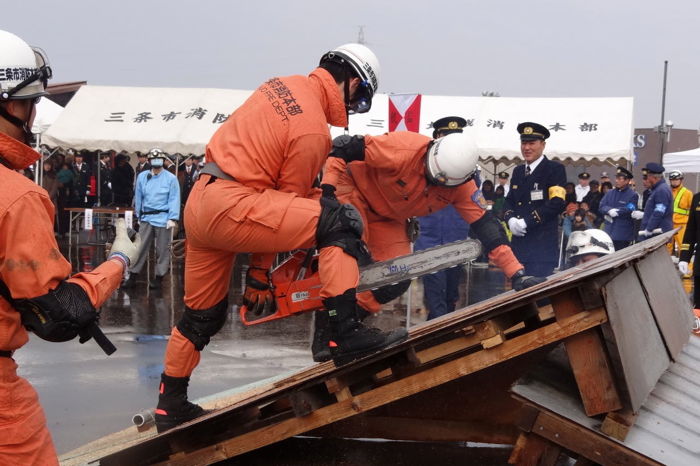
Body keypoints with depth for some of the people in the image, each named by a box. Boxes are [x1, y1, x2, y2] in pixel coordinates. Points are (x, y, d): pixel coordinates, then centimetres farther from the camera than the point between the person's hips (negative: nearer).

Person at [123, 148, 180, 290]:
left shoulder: (171, 178, -1)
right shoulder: (142, 177, 9)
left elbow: (174, 199, -4)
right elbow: (138, 198, 14)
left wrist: (173, 219, -12)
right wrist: (138, 216, 12)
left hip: (163, 219, -3)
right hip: (146, 218, 3)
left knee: (162, 250, 4)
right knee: (140, 247, 1)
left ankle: (159, 277, 12)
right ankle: (133, 276, 6)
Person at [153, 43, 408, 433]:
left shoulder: (284, 85, 12)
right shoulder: (313, 131, -12)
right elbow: (289, 202, -4)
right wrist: (260, 274, 3)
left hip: (199, 202, 10)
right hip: (230, 207, -9)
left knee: (203, 314, 23)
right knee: (340, 222, -13)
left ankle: (171, 406, 36)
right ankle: (346, 334, -21)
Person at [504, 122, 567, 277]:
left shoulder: (555, 169, -2)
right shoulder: (518, 171, 20)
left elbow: (557, 203, -12)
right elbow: (509, 201, 20)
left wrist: (526, 222, -15)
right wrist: (511, 220, -3)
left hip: (543, 245, -6)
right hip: (519, 245, 6)